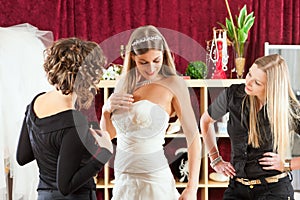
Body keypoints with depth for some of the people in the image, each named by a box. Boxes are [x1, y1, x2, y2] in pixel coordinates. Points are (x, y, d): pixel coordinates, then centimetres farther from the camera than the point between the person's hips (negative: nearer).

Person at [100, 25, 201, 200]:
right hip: (123, 180, 5)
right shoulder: (124, 82, 5)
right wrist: (106, 109, -6)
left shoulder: (173, 84, -9)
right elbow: (110, 133, 14)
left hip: (154, 180, -5)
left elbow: (193, 136, -9)